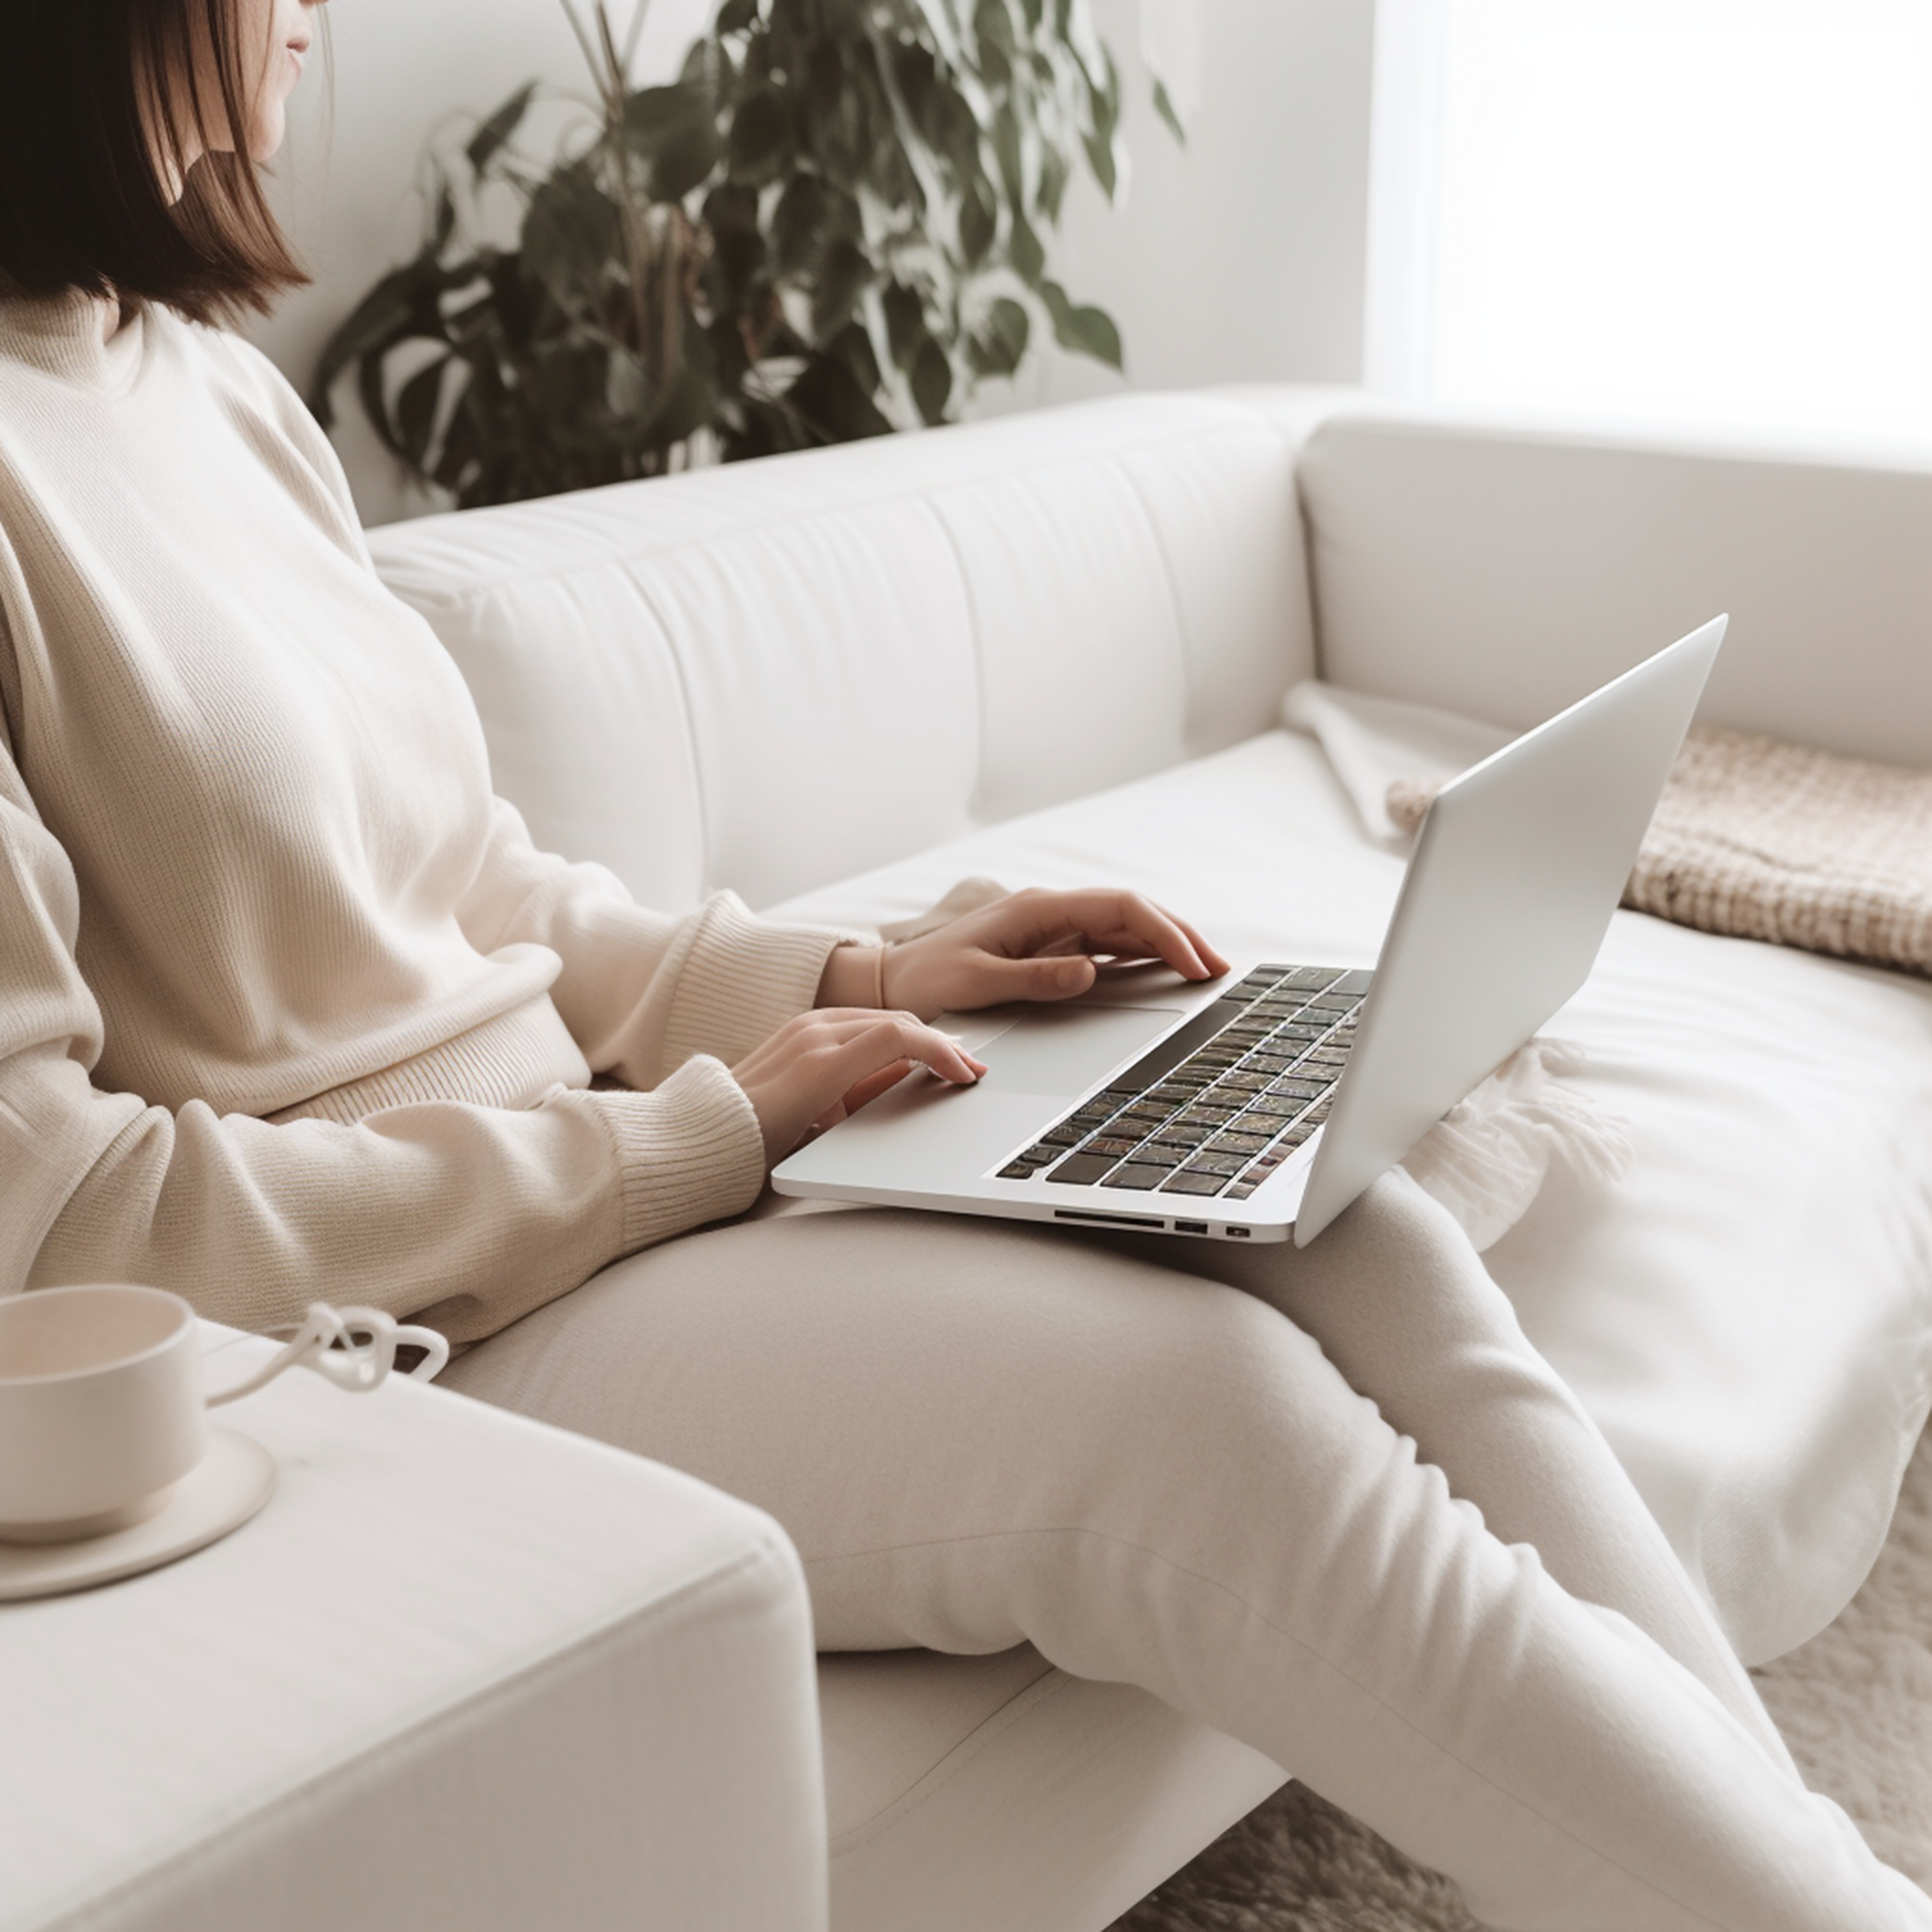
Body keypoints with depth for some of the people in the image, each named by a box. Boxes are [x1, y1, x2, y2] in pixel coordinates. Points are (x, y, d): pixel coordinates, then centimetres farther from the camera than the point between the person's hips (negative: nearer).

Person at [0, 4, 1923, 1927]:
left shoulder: (210, 388, 12)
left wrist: (852, 977, 4)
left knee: (1365, 1253, -11)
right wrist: (701, 1134, -16)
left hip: (594, 1165, 8)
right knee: (1201, 1406, -26)